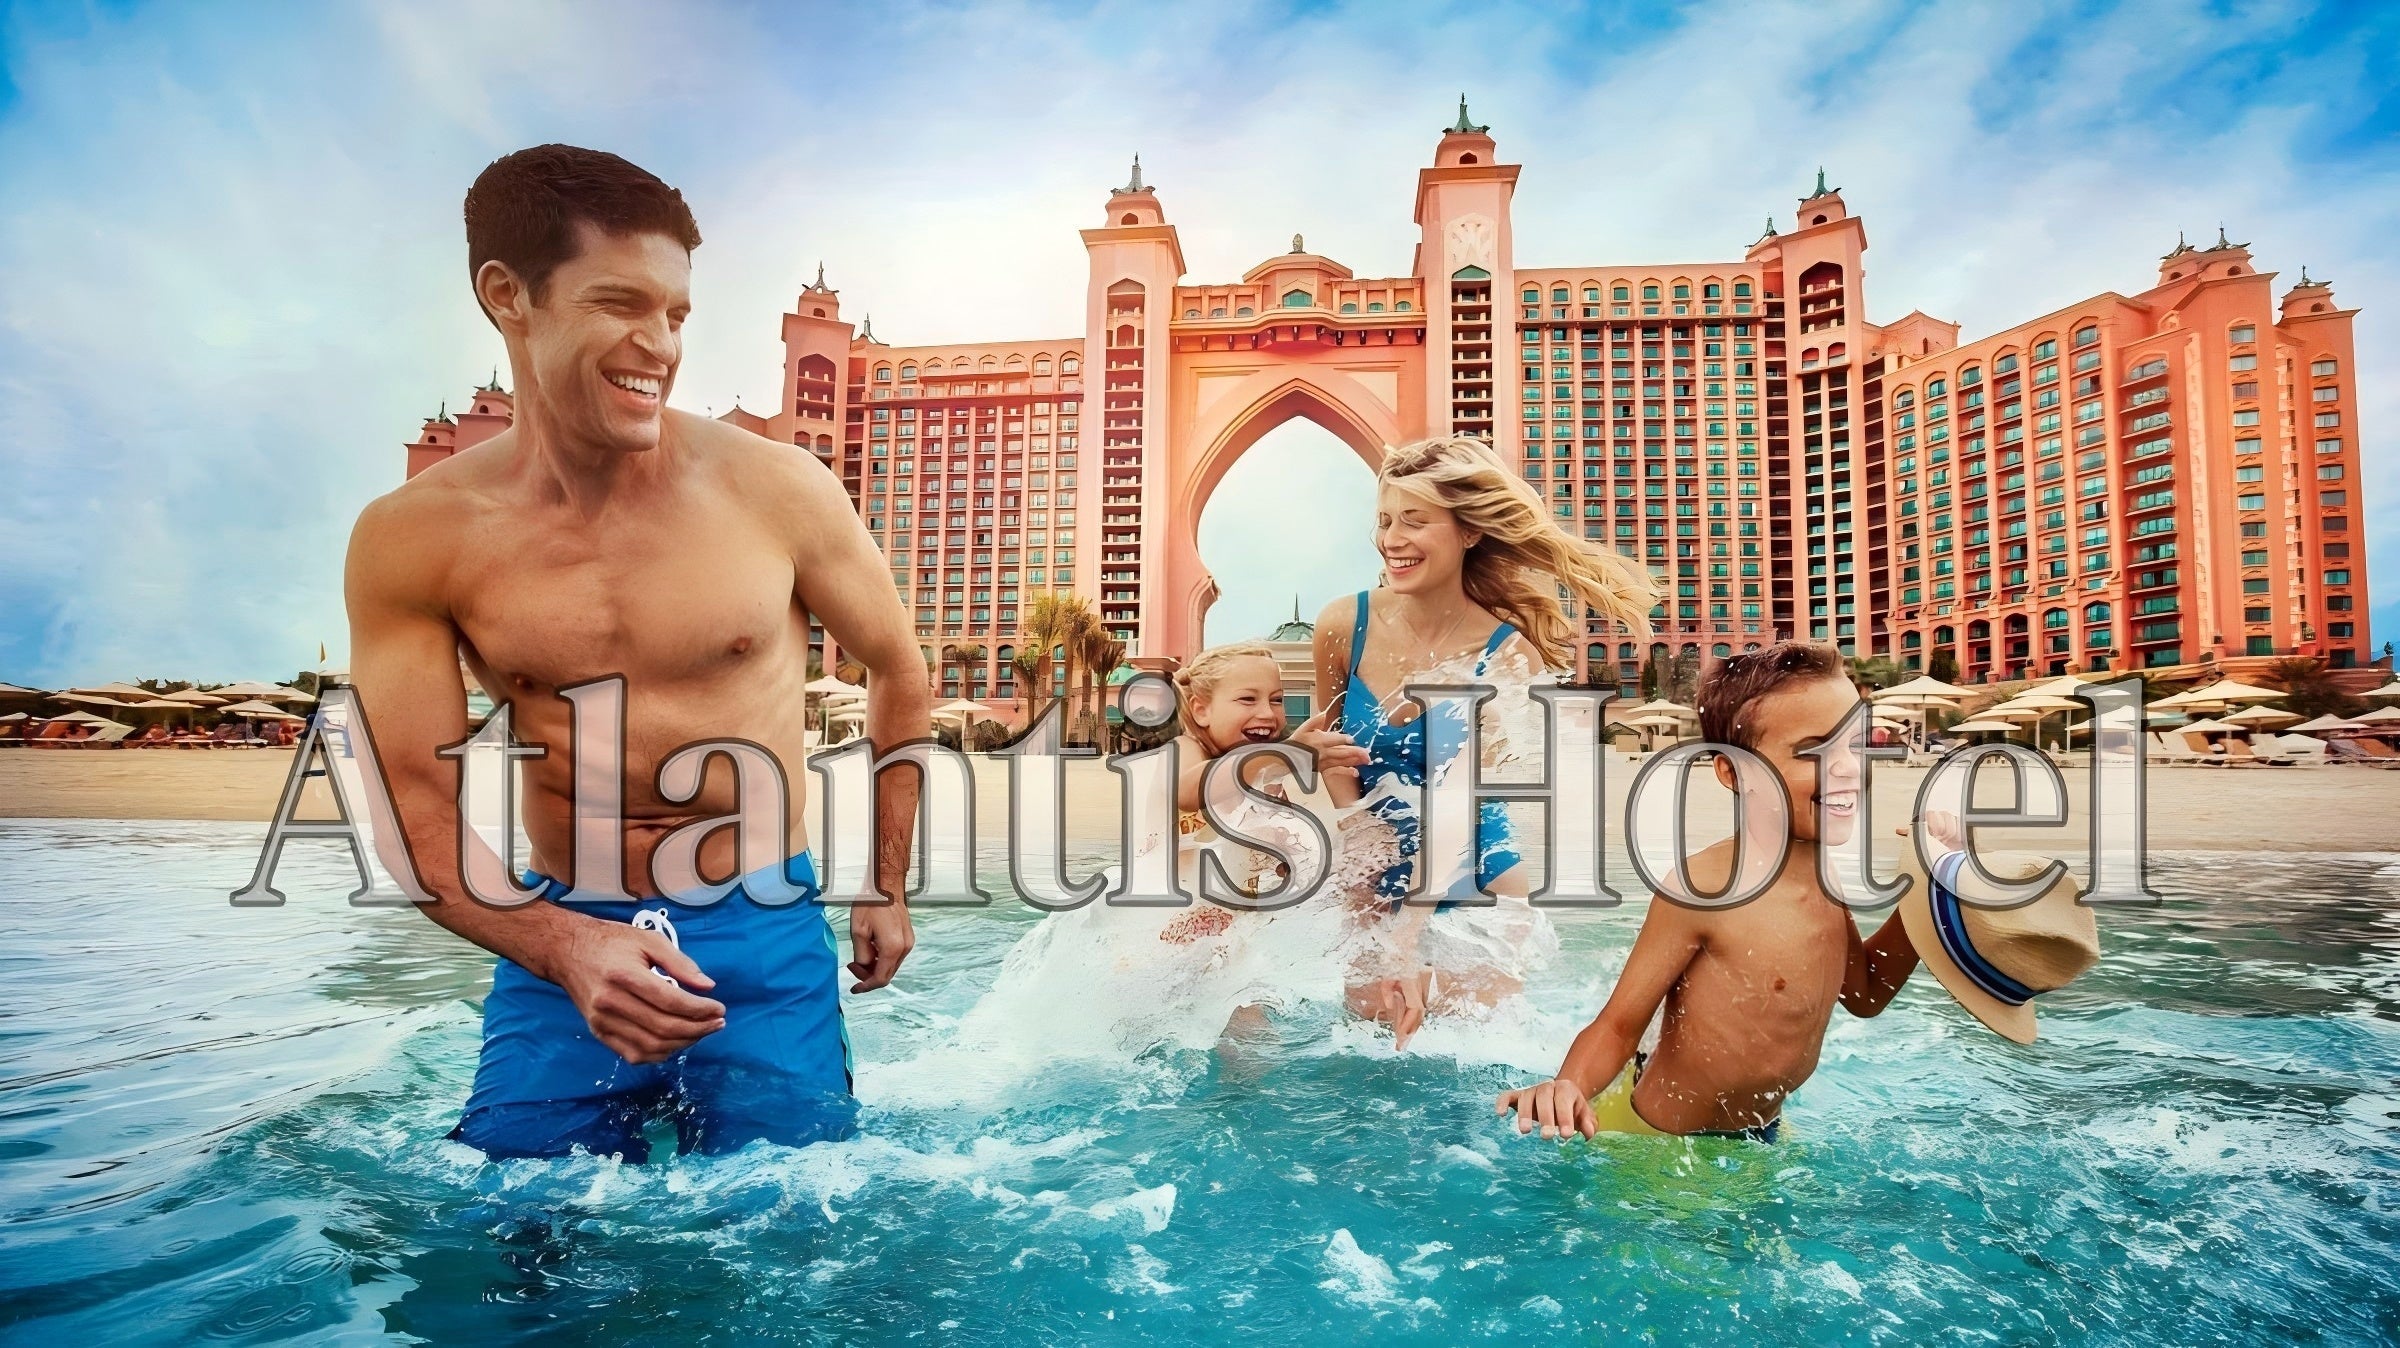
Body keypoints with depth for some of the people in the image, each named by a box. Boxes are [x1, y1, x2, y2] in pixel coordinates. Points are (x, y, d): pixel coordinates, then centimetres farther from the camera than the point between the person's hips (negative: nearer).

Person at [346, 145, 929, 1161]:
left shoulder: (779, 490, -10)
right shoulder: (410, 541, -7)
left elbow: (897, 670, 4)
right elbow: (417, 808, -5)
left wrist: (888, 885, 10)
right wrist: (564, 946, -23)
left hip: (762, 936, -1)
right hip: (559, 940, 1)